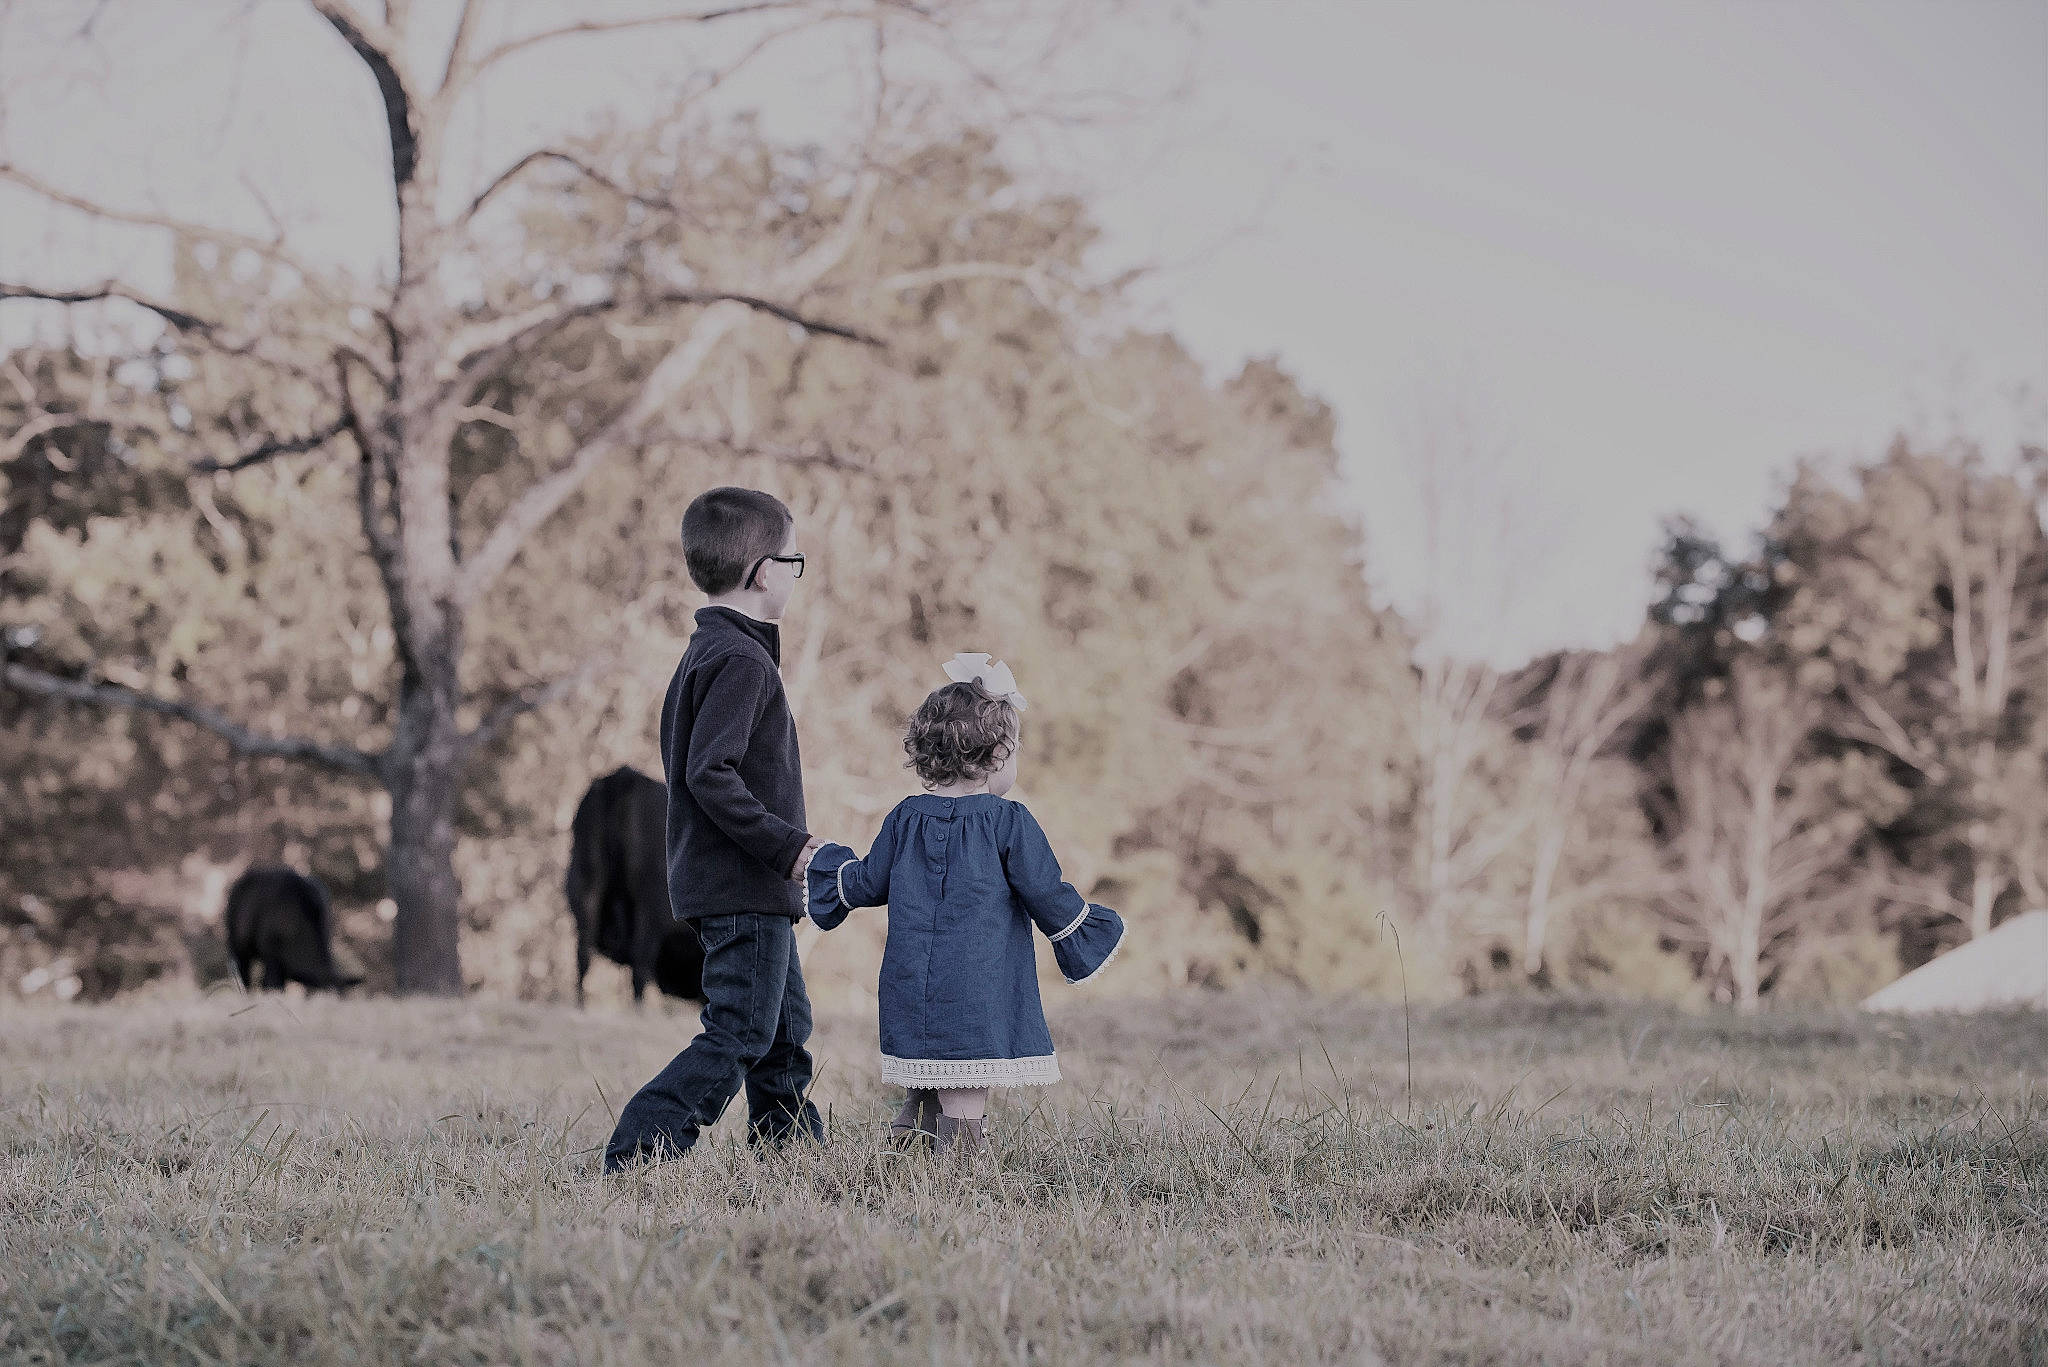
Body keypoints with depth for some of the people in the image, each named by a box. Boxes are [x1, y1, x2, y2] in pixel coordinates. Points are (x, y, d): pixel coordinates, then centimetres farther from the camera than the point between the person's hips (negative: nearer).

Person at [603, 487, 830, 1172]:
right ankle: (633, 1157, -13)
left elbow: (691, 762, 19)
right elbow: (709, 774, -24)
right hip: (745, 889, -10)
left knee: (785, 1029, 17)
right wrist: (787, 845, -23)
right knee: (738, 1038, -9)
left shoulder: (703, 652, 15)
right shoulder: (741, 661, -17)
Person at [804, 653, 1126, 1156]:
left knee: (926, 1084, 16)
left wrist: (832, 865, 35)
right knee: (966, 1093, -7)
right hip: (981, 994, -5)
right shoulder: (1009, 822, -7)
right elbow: (1047, 894, -2)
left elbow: (867, 884, 14)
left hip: (911, 993, 5)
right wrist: (1087, 935, 15)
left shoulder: (906, 818, 6)